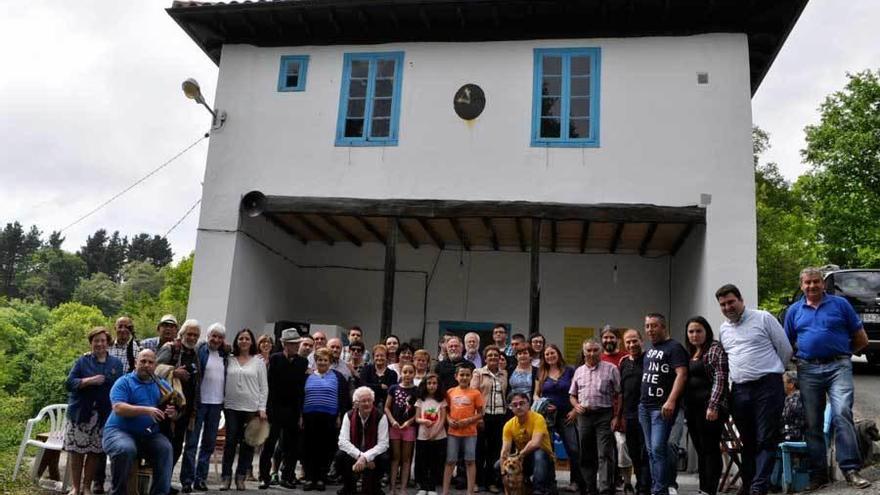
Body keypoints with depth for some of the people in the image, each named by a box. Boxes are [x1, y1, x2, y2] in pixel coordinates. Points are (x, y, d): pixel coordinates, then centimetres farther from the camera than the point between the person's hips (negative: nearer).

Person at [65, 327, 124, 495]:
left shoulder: (116, 363, 8)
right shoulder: (82, 361, 3)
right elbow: (69, 383, -5)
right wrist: (90, 380, -19)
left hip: (103, 415, 1)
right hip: (80, 413, -1)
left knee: (95, 452, 4)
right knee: (76, 451, 2)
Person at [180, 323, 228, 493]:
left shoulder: (224, 355, 9)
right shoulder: (199, 351, -5)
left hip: (216, 403, 5)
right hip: (200, 402, -5)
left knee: (209, 443, 9)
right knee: (192, 442, 1)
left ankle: (200, 478, 18)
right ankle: (187, 479, 6)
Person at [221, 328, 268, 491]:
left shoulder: (258, 361, 5)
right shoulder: (229, 360, 7)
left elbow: (264, 387, 3)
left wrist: (262, 408, -4)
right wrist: (220, 402, -1)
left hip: (251, 408, 0)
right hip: (231, 407, 1)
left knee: (247, 444, 2)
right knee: (230, 442, 2)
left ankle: (240, 477, 11)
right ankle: (226, 476, 10)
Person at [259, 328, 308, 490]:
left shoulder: (302, 362, 5)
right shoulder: (275, 359, -2)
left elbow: (302, 386, 1)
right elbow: (271, 384, -5)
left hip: (294, 409, 2)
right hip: (276, 408, -2)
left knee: (290, 446, 7)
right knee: (270, 442, 1)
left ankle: (287, 477, 17)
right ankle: (265, 477, 10)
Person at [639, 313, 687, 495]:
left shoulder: (674, 348, -5)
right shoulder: (649, 351, 19)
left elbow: (681, 374, -16)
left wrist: (671, 400, -25)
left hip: (662, 408, -8)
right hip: (644, 406, 8)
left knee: (658, 449, -12)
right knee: (651, 451, 10)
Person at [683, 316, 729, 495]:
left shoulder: (715, 349, -3)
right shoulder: (690, 354, 19)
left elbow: (720, 378, -12)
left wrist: (713, 406, -20)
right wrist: (685, 409, 15)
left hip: (709, 408, -8)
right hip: (692, 408, 8)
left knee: (710, 450, -7)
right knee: (700, 451, 9)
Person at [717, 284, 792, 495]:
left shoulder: (763, 318, -1)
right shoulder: (723, 329, 15)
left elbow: (785, 349, 3)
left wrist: (770, 370, 10)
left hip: (767, 386, -5)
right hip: (739, 389, 5)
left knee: (766, 440, -6)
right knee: (747, 442, 10)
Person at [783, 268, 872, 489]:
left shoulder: (840, 304, 5)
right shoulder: (794, 310, 13)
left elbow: (861, 339, 9)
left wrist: (842, 354, 10)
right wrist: (801, 358, 8)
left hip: (838, 367, -3)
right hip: (808, 370, 3)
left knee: (842, 414, -18)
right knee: (812, 423, 4)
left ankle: (851, 469, -13)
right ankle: (818, 473, 11)